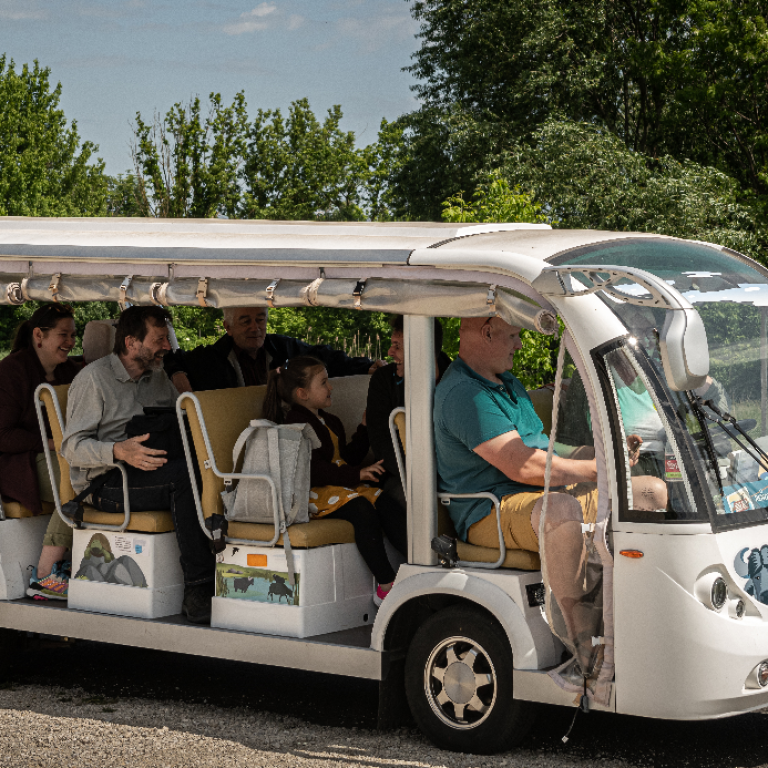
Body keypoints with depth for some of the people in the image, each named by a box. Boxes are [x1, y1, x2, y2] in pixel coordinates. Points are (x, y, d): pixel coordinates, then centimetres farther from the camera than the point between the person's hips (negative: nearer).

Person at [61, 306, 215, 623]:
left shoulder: (158, 377, 18)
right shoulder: (93, 379, -4)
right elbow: (72, 447, -10)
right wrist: (119, 451, -29)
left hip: (153, 470, 7)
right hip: (104, 484, -7)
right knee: (184, 474, -33)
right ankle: (197, 590, -34)